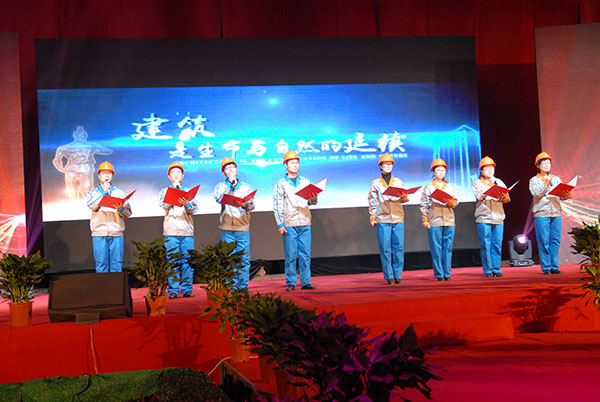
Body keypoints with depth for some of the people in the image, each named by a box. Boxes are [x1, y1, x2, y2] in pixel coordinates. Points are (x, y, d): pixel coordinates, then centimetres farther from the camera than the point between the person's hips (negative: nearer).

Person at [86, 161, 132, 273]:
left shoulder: (119, 192, 15)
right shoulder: (93, 192, 15)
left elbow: (128, 213, 5)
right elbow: (92, 206, -7)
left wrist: (121, 209, -16)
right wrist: (104, 191, -4)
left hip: (116, 233, 1)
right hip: (99, 233, 0)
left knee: (117, 265, -1)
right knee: (101, 264, -2)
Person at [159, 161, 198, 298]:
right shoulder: (165, 191, 14)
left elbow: (194, 209, 3)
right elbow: (164, 205, -5)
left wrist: (186, 204, -19)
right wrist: (174, 188, -2)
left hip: (187, 230, 1)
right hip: (171, 231, -1)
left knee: (187, 261, -2)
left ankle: (187, 289, 3)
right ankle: (173, 290, -1)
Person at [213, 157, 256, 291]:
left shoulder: (246, 187, 14)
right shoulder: (220, 186, 10)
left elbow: (252, 204, 6)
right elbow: (219, 198, -11)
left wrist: (245, 205, -16)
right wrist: (230, 184, -7)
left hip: (243, 226, 1)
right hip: (227, 228, -1)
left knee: (244, 258, 0)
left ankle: (243, 285, 6)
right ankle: (231, 286, 5)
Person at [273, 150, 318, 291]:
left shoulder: (305, 182, 15)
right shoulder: (281, 183, 6)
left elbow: (311, 201, 9)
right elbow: (277, 205, 2)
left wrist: (313, 199, -15)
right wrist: (280, 224, -6)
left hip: (305, 223, 3)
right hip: (289, 224, -3)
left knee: (305, 254, 2)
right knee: (290, 255, -3)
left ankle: (305, 282, 7)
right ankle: (291, 283, 4)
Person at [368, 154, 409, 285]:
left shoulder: (399, 182, 16)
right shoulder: (375, 184, 10)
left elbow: (404, 199, 11)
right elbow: (372, 202, 8)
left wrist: (404, 197, -11)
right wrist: (372, 217, 0)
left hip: (398, 219, 2)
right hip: (383, 220, -2)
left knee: (398, 248, -1)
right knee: (385, 249, -4)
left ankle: (398, 275, 5)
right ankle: (389, 276, 1)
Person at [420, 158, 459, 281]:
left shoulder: (450, 187, 16)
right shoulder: (428, 188, 7)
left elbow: (456, 202, 10)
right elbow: (424, 205, 3)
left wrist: (451, 202, -12)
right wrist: (425, 220, -5)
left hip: (449, 222, 3)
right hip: (434, 222, -3)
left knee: (448, 248, 2)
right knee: (436, 249, -4)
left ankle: (447, 273, 7)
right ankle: (439, 274, 0)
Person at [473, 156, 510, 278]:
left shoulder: (499, 182, 16)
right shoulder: (477, 183, 8)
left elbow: (507, 199, 6)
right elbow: (480, 197, -10)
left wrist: (504, 197, -17)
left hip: (498, 218, 3)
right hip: (483, 218, -3)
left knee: (497, 244, 2)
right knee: (485, 245, -4)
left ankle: (496, 269, 8)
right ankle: (487, 270, 1)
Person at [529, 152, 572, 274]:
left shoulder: (556, 179, 18)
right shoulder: (534, 180, 7)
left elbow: (562, 195, 8)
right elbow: (536, 194, -9)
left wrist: (566, 195, -14)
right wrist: (546, 182, -11)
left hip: (556, 213, 4)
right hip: (541, 213, -4)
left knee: (555, 240, 1)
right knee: (544, 241, -6)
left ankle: (554, 266, 6)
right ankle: (546, 267, -1)